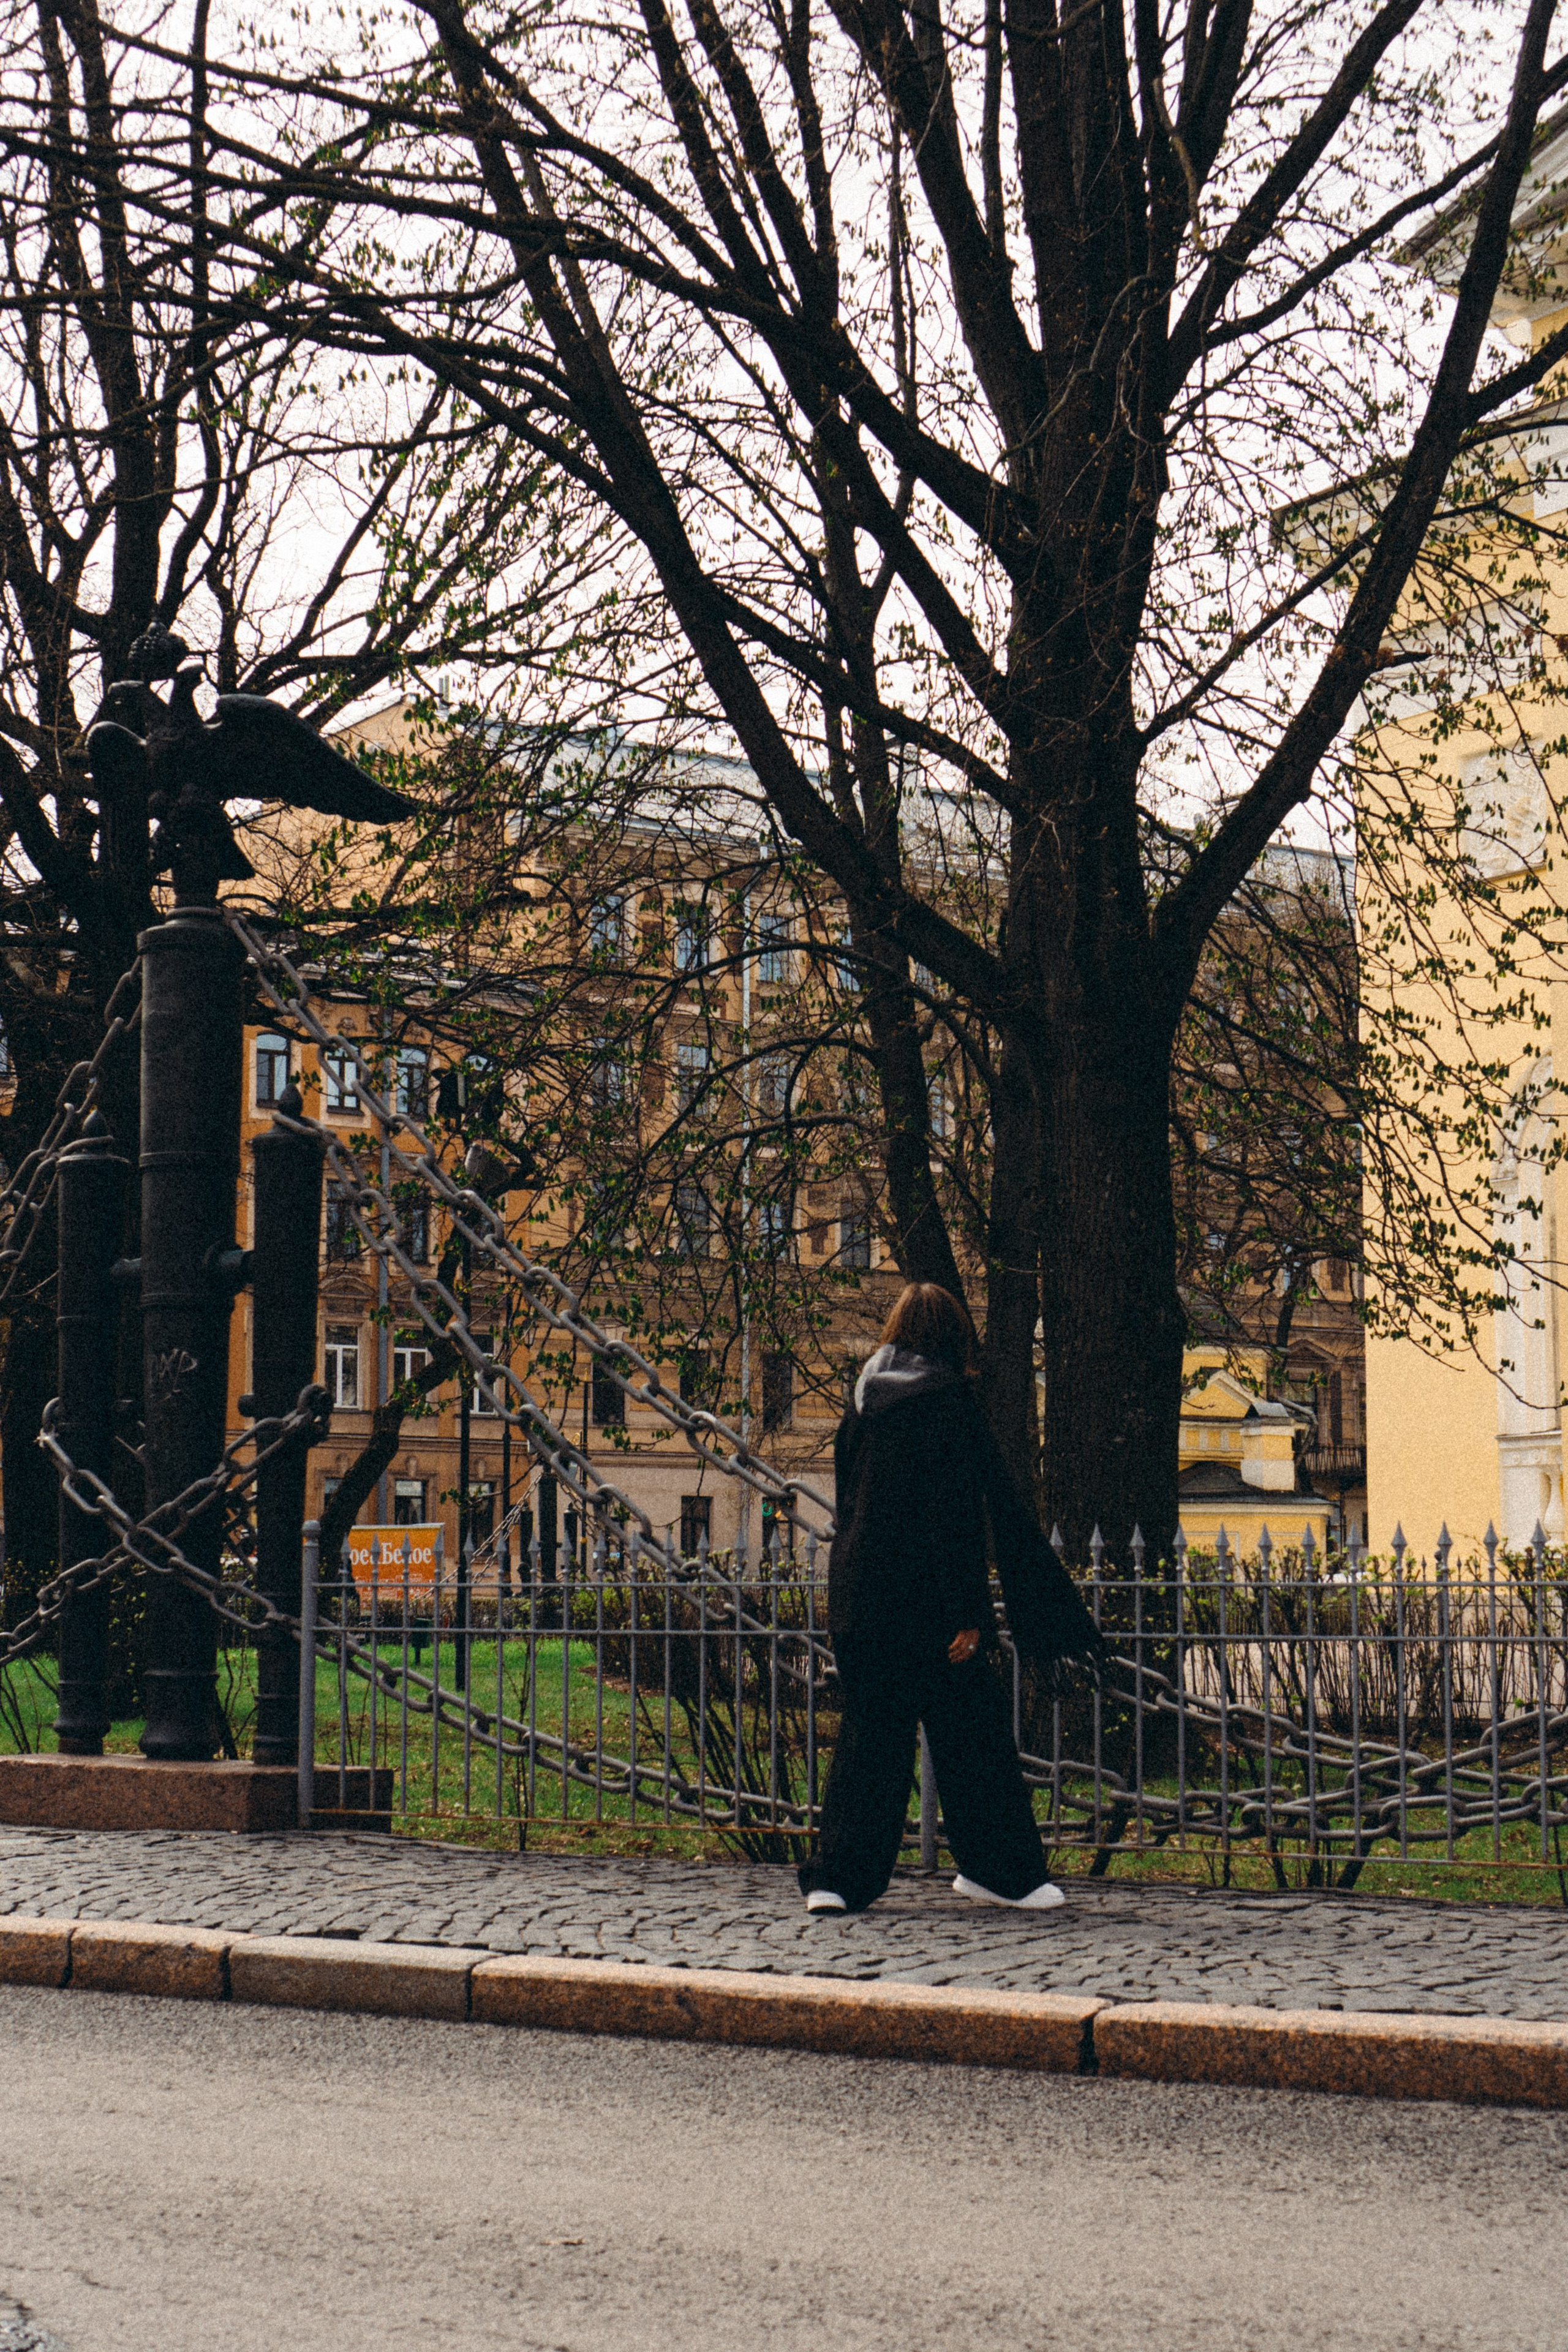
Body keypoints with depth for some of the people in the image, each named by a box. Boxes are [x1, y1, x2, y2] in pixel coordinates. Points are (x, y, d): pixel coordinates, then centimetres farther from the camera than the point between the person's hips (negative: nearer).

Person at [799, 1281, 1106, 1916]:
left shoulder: (864, 1402, 9)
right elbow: (957, 1510, -16)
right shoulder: (949, 1402, -10)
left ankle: (838, 1877, 1)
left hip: (858, 1595, 6)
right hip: (925, 1599, -6)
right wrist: (966, 1614, -16)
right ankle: (1000, 1870, 15)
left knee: (867, 1734, 8)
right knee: (970, 1727, 7)